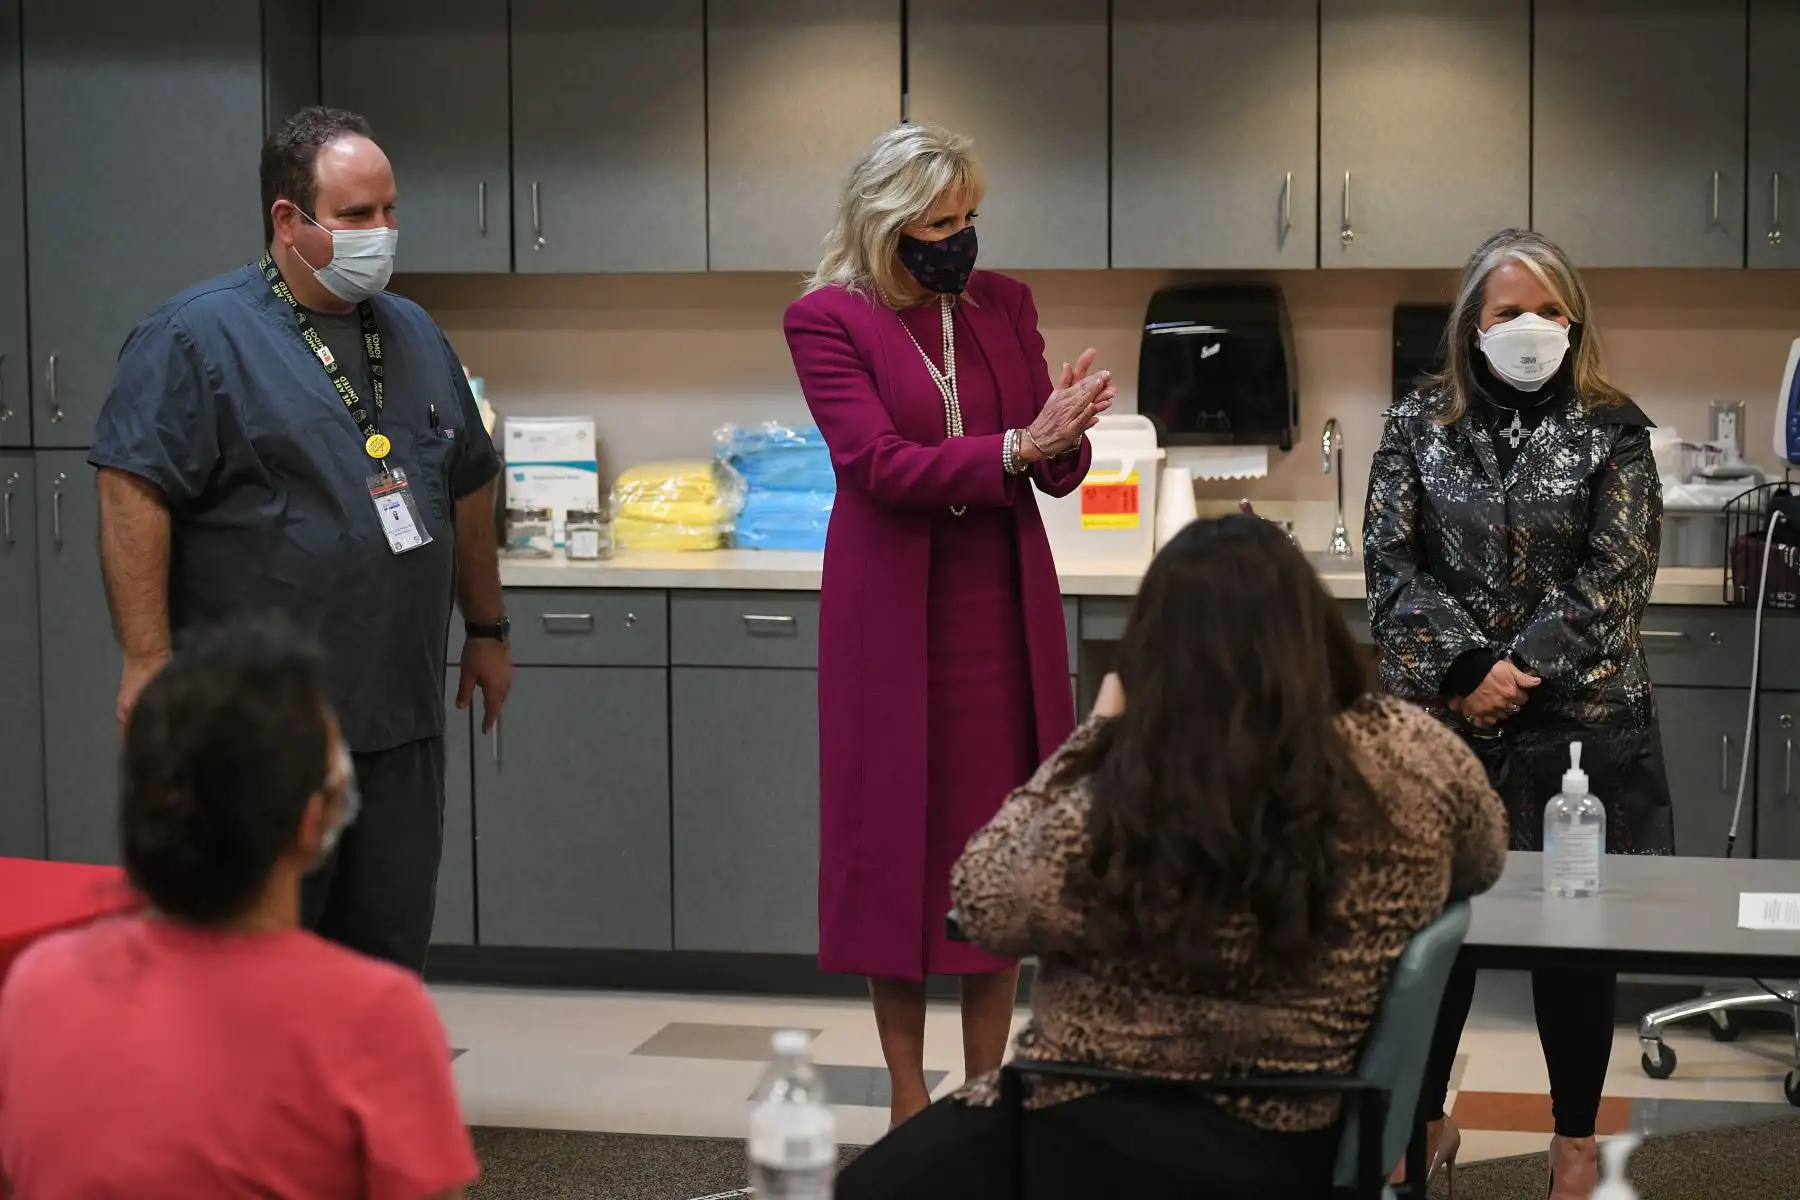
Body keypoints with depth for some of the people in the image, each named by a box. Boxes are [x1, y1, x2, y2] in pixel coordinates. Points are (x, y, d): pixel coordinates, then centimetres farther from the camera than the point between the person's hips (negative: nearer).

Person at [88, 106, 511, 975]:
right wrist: (149, 664, -19)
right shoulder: (198, 336, -8)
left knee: (391, 952, 11)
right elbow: (133, 493, -14)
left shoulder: (414, 338, 15)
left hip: (402, 720, 7)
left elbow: (468, 487, 24)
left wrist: (486, 630, 23)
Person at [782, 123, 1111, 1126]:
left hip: (1004, 608, 4)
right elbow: (878, 462, -17)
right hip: (892, 612, -3)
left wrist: (1065, 431, -19)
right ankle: (908, 1102, 13)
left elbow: (1058, 474, 4)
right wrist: (1015, 446, -25)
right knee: (897, 838, 3)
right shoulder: (828, 320, -5)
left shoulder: (1003, 305, 7)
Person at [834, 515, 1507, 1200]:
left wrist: (1096, 736, -4)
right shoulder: (1415, 752, -13)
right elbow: (1481, 862, 10)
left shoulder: (1114, 819, -27)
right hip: (1302, 1144, 6)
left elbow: (981, 905, -8)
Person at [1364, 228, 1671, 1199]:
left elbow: (1613, 575, -7)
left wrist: (1521, 670, -14)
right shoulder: (1419, 424, 4)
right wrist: (1465, 671, -13)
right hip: (1441, 714, 1)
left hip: (1578, 719, -1)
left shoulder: (1611, 429, 1)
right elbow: (1391, 563, -3)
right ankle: (1426, 1119, 24)